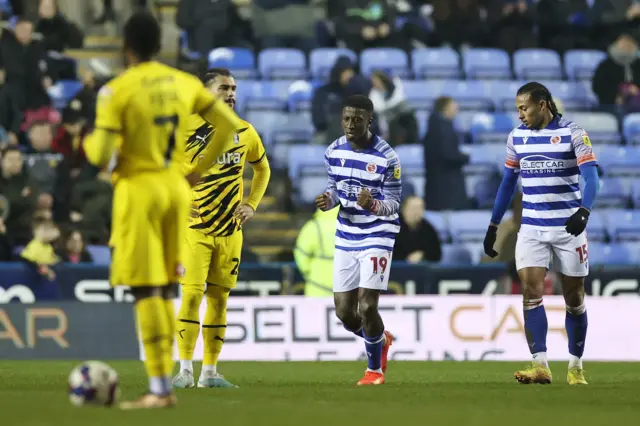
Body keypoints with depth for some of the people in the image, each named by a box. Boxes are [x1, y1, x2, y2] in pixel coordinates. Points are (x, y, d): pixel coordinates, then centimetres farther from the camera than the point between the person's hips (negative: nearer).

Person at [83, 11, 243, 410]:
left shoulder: (116, 91, -11)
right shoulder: (184, 83, 5)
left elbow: (101, 155, -16)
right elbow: (229, 124, 6)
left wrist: (89, 141, 7)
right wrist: (200, 170, 13)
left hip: (139, 189, -5)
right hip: (176, 189, 5)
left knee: (146, 290, -4)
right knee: (166, 288, 13)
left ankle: (159, 388, -6)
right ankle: (166, 385, 14)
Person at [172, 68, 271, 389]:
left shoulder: (244, 132, 6)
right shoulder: (187, 129, -7)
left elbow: (262, 169, 22)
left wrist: (251, 205, 10)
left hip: (230, 230, 4)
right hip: (195, 227, -4)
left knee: (219, 297, 6)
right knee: (192, 294, -12)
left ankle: (210, 372, 11)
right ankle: (185, 371, -7)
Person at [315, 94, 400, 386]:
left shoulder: (386, 157, -16)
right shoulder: (334, 152, 0)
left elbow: (393, 204, -13)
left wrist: (372, 204, -34)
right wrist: (327, 200, -10)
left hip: (377, 236, -5)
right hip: (346, 237, 5)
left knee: (367, 307, -12)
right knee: (344, 312, 5)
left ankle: (375, 369, 12)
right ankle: (381, 340, 37)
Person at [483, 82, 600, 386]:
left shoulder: (573, 133, -8)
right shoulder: (517, 137, 6)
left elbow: (591, 178, -16)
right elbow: (508, 183, 16)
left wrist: (584, 211, -34)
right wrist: (493, 227, 15)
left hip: (568, 227, -3)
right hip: (531, 229, 3)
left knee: (574, 298, 5)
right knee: (531, 291, -13)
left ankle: (576, 366, 18)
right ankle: (540, 366, -16)